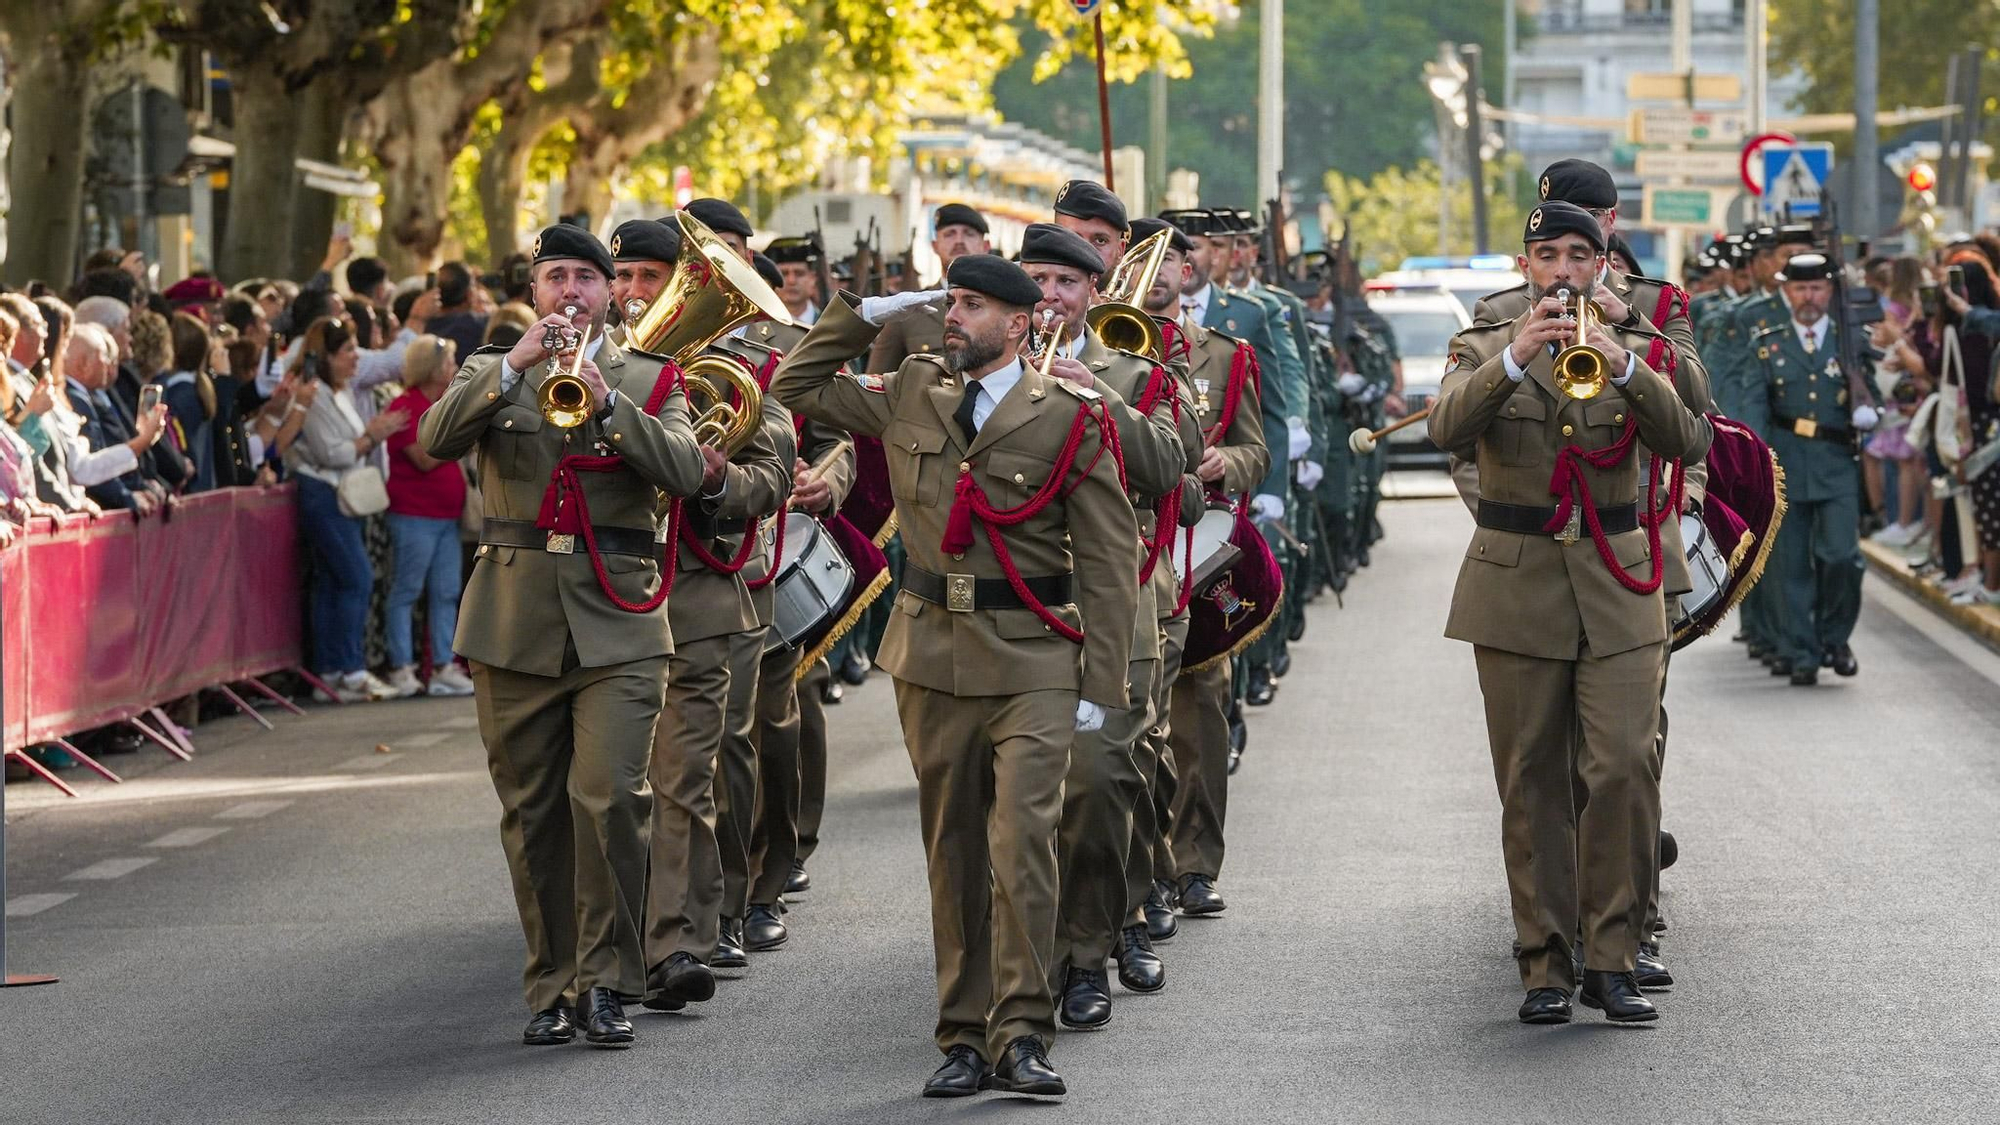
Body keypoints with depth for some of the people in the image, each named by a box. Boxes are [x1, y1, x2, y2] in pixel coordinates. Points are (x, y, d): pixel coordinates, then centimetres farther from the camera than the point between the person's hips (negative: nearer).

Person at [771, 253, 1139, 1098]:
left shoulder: (1069, 418, -5)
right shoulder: (910, 395, 9)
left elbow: (1109, 561, -4)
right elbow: (795, 388, 19)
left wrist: (1101, 682, -8)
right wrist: (862, 318, 7)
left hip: (1032, 665, -4)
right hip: (932, 654, 4)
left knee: (1022, 842, -15)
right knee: (953, 852, 8)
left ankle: (1021, 1036, -11)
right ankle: (964, 1038, 13)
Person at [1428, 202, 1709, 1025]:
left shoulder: (1634, 352, 9)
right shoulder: (1484, 350, 6)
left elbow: (1686, 440, -9)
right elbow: (1448, 428, -15)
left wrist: (1624, 369, -25)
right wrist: (1514, 361, -31)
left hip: (1617, 585, 0)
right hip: (1516, 583, 0)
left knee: (1624, 771, -10)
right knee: (1531, 786, 1)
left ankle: (1612, 959, -3)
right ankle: (1546, 964, 7)